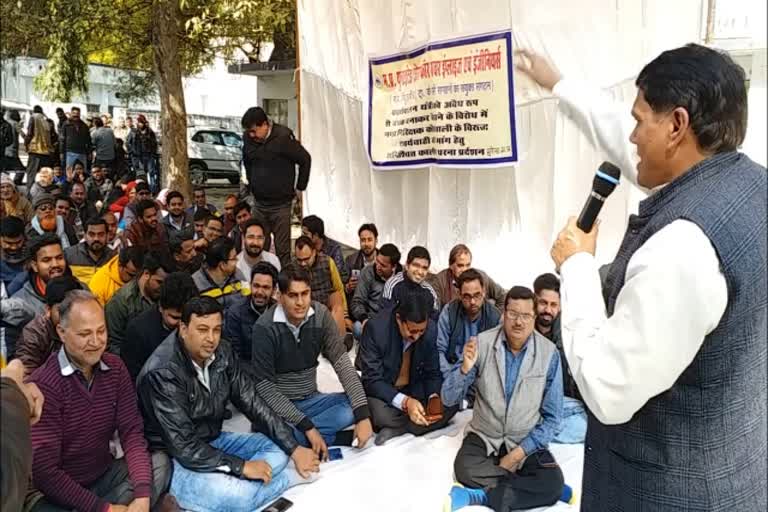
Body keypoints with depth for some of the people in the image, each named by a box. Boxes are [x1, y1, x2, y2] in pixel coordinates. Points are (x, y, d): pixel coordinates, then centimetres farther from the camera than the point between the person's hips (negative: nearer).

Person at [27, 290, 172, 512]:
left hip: (105, 476, 6)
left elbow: (131, 432, -6)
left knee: (160, 462, -18)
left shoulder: (115, 368, 0)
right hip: (59, 493, -5)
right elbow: (44, 470, -19)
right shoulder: (43, 384, -18)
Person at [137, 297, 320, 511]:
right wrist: (242, 467, -24)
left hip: (212, 442, 8)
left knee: (277, 449, -3)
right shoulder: (163, 373, -26)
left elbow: (252, 403, -2)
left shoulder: (221, 353, -6)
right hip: (173, 458, -8)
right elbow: (183, 447, -27)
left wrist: (294, 449, -8)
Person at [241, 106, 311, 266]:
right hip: (259, 202, 5)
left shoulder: (283, 137, -15)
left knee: (283, 249, 0)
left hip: (281, 204, -5)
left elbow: (305, 160, -6)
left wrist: (299, 188, -1)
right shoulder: (248, 138, 2)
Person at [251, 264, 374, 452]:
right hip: (278, 405, -4)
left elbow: (342, 363, -13)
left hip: (311, 400, 4)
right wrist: (307, 427, -26)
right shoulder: (265, 327, -19)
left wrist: (363, 414, -26)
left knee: (353, 407, -22)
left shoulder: (321, 315, -9)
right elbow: (264, 385, -20)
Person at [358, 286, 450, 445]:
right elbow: (372, 380, -24)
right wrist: (404, 402, -38)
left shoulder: (431, 329, -15)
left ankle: (395, 429, -14)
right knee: (380, 414, -35)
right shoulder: (376, 328, -26)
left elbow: (432, 373, -3)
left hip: (414, 389, 4)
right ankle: (415, 424, -5)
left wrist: (434, 398, -25)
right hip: (381, 390, -4)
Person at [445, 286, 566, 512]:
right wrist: (465, 369, -28)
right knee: (465, 470, -29)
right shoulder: (482, 343, -10)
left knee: (553, 484, -25)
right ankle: (525, 485, -10)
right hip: (483, 436, 0)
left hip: (527, 442, 0)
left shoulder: (549, 353, -10)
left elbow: (552, 416, -4)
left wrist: (520, 452, -13)